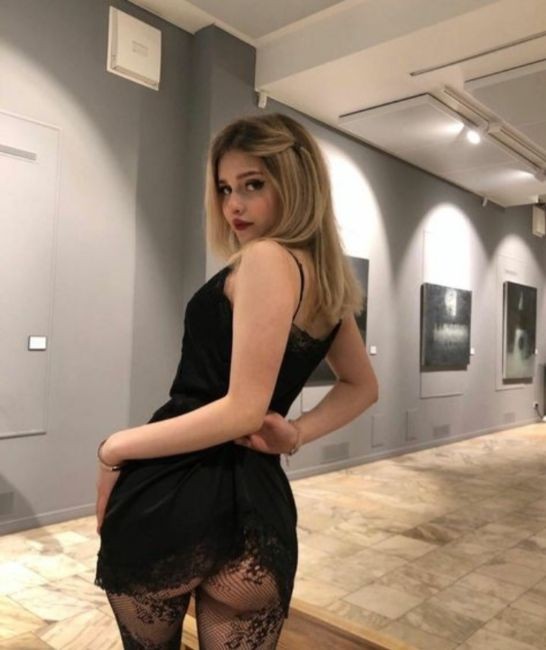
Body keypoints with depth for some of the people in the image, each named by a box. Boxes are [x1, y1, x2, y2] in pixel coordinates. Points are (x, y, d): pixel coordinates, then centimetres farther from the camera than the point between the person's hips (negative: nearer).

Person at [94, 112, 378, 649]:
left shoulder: (266, 260, -15)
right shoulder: (328, 278, 10)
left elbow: (242, 410, -20)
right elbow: (362, 387, 21)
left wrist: (114, 449, -10)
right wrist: (297, 434, 5)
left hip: (176, 496, -6)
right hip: (259, 507, 6)